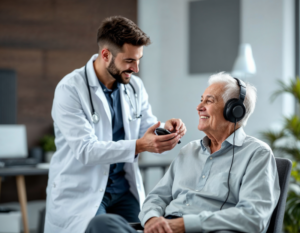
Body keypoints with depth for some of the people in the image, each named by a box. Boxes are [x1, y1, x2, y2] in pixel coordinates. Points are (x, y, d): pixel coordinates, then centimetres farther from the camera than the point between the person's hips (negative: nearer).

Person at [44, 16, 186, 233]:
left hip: (124, 187, 5)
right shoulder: (70, 89, -15)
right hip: (83, 191, -5)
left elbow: (146, 127, 12)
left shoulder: (135, 86, 4)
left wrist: (166, 128, -12)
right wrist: (139, 146, -32)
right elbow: (85, 150, -23)